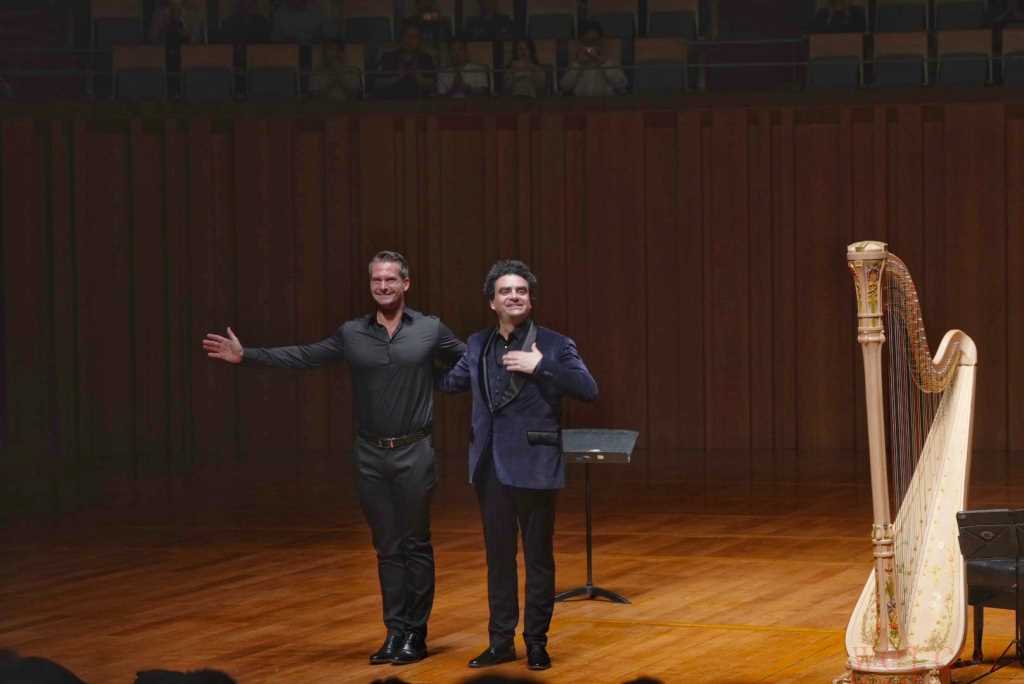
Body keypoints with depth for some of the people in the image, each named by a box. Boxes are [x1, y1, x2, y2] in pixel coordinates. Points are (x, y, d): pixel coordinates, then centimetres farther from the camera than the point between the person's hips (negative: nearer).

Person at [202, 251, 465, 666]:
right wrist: (246, 356, 0)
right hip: (370, 456, 3)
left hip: (413, 453, -3)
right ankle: (395, 631, 12)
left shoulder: (430, 330, 0)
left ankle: (415, 633, 8)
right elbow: (302, 357, 6)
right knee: (387, 548, 7)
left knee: (415, 545, 1)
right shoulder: (351, 335, 5)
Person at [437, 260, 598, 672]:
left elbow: (589, 390, -14)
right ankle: (501, 642, 19)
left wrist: (540, 366, -20)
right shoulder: (478, 345, 9)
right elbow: (448, 381, 22)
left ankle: (537, 643, 13)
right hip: (491, 467, 4)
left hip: (534, 467, -4)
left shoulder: (554, 345, -4)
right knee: (498, 557, 11)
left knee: (538, 559, 4)